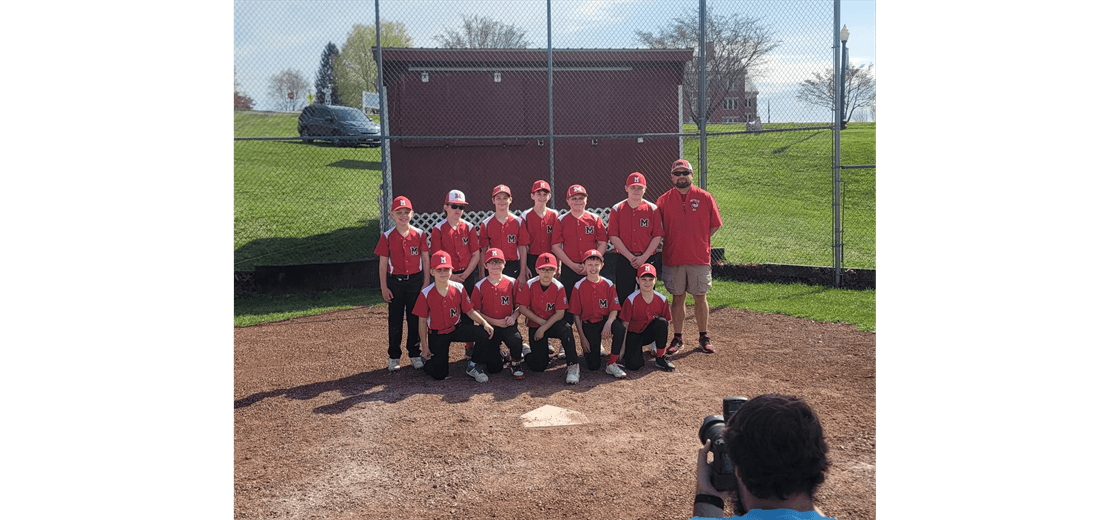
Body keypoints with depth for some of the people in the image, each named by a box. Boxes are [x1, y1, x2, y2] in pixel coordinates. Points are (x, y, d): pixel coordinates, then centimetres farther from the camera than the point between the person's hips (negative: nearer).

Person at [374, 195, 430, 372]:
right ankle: (394, 357, 17)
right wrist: (384, 287, -4)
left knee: (415, 319, 8)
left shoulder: (419, 234, -1)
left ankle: (415, 354, 21)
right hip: (395, 282, 0)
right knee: (395, 320, 7)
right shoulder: (387, 237, -2)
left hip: (415, 280, 0)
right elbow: (383, 264, -1)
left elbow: (425, 260, 3)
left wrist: (426, 283, -1)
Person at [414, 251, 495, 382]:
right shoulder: (426, 294, -12)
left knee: (485, 334, -24)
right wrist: (424, 346, -3)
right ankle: (425, 357, 30)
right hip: (437, 335, -2)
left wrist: (484, 323, -19)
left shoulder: (459, 289, -7)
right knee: (439, 374, -6)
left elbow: (470, 311, -1)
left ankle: (473, 366, -1)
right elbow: (423, 321, -4)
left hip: (457, 328, 2)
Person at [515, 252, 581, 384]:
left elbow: (560, 313, -12)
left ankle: (572, 366, -28)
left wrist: (543, 328, -19)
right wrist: (540, 321, -12)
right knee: (539, 366, -8)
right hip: (535, 325, 0)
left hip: (553, 324, 0)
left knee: (566, 328, -38)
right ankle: (527, 352, 28)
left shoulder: (559, 287, -11)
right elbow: (522, 308, -7)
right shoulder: (529, 285, -9)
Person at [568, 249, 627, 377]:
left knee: (620, 328, -36)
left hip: (605, 320, 1)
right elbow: (576, 314, -1)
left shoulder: (608, 284, 1)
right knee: (593, 365, -11)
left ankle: (611, 364, -18)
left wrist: (608, 323, -24)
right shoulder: (579, 286, -3)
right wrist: (582, 337, -6)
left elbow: (614, 310, -3)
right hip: (588, 325, -1)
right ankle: (587, 349, 27)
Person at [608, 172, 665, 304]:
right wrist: (630, 257, -9)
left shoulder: (653, 209, 5)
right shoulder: (617, 209, 5)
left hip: (649, 260, 0)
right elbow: (613, 236, -1)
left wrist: (644, 257, -11)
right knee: (623, 297, 2)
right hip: (624, 261, 0)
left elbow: (658, 236, 0)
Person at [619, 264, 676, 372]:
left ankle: (660, 359, -14)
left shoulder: (662, 299, -8)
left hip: (650, 333, 3)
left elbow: (665, 323, 0)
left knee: (661, 322, -29)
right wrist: (622, 348, -11)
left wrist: (662, 345, -5)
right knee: (634, 365, -25)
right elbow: (625, 325, -11)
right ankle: (638, 349, 14)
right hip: (634, 334, -3)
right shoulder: (631, 300, -16)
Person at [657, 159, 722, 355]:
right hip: (673, 258, 1)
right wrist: (671, 243, 0)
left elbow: (715, 224, 7)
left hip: (699, 258, 0)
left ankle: (704, 337, 19)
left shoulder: (705, 197, 2)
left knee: (700, 298, 6)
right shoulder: (664, 200, 3)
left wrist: (699, 242, 3)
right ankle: (677, 338, 16)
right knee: (677, 298, 7)